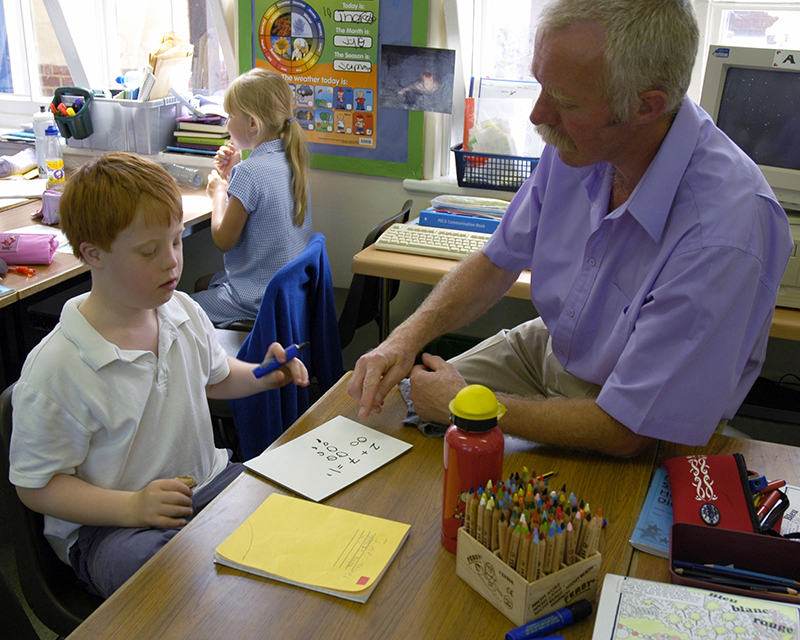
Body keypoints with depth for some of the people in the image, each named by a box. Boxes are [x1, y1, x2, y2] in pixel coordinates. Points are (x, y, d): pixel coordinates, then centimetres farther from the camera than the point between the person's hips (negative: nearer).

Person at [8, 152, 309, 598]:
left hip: (205, 482, 6)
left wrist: (263, 376, 2)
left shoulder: (185, 313, 1)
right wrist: (131, 507, -25)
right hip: (107, 523, -6)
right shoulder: (56, 368, -20)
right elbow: (36, 485, -13)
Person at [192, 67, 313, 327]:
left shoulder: (249, 172, -25)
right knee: (203, 283, 29)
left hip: (258, 299, -10)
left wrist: (219, 192, -3)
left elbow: (223, 240, -17)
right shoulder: (291, 161, 2)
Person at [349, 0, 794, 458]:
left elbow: (626, 432, -30)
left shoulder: (723, 234, -36)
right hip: (551, 348, 6)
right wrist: (409, 335, -13)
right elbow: (500, 261, 3)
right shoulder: (577, 144, -13)